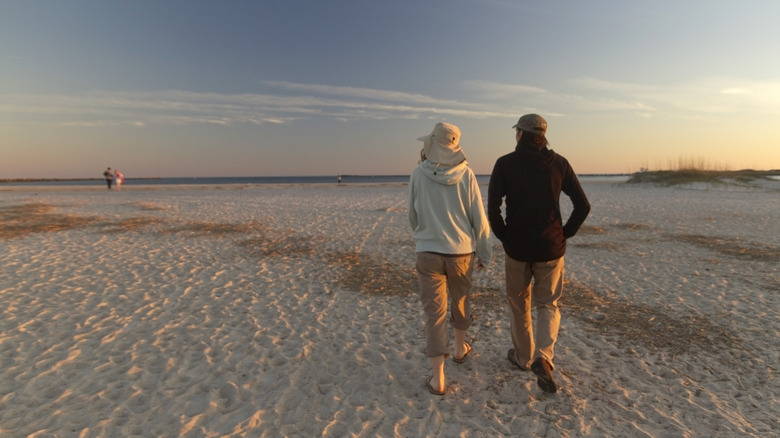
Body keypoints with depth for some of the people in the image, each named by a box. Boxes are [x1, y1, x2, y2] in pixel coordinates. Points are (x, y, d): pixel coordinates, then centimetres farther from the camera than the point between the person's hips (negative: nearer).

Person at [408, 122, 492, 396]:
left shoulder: (418, 174, -6)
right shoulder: (466, 174, -6)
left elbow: (413, 216, 4)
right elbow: (479, 218, -3)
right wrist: (484, 253, 8)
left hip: (428, 253, -1)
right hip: (461, 252, 2)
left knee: (434, 313, 5)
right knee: (460, 302, 24)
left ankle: (438, 378, 8)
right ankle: (460, 349, 45)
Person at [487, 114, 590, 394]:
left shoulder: (505, 163, -6)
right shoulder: (559, 163, 0)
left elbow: (492, 208, -13)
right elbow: (583, 206, -1)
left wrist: (504, 237, 1)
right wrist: (565, 234, 7)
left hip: (517, 247, -1)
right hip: (551, 248, 2)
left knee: (519, 304, 17)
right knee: (548, 304, 15)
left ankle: (523, 357, 32)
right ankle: (543, 358, -3)